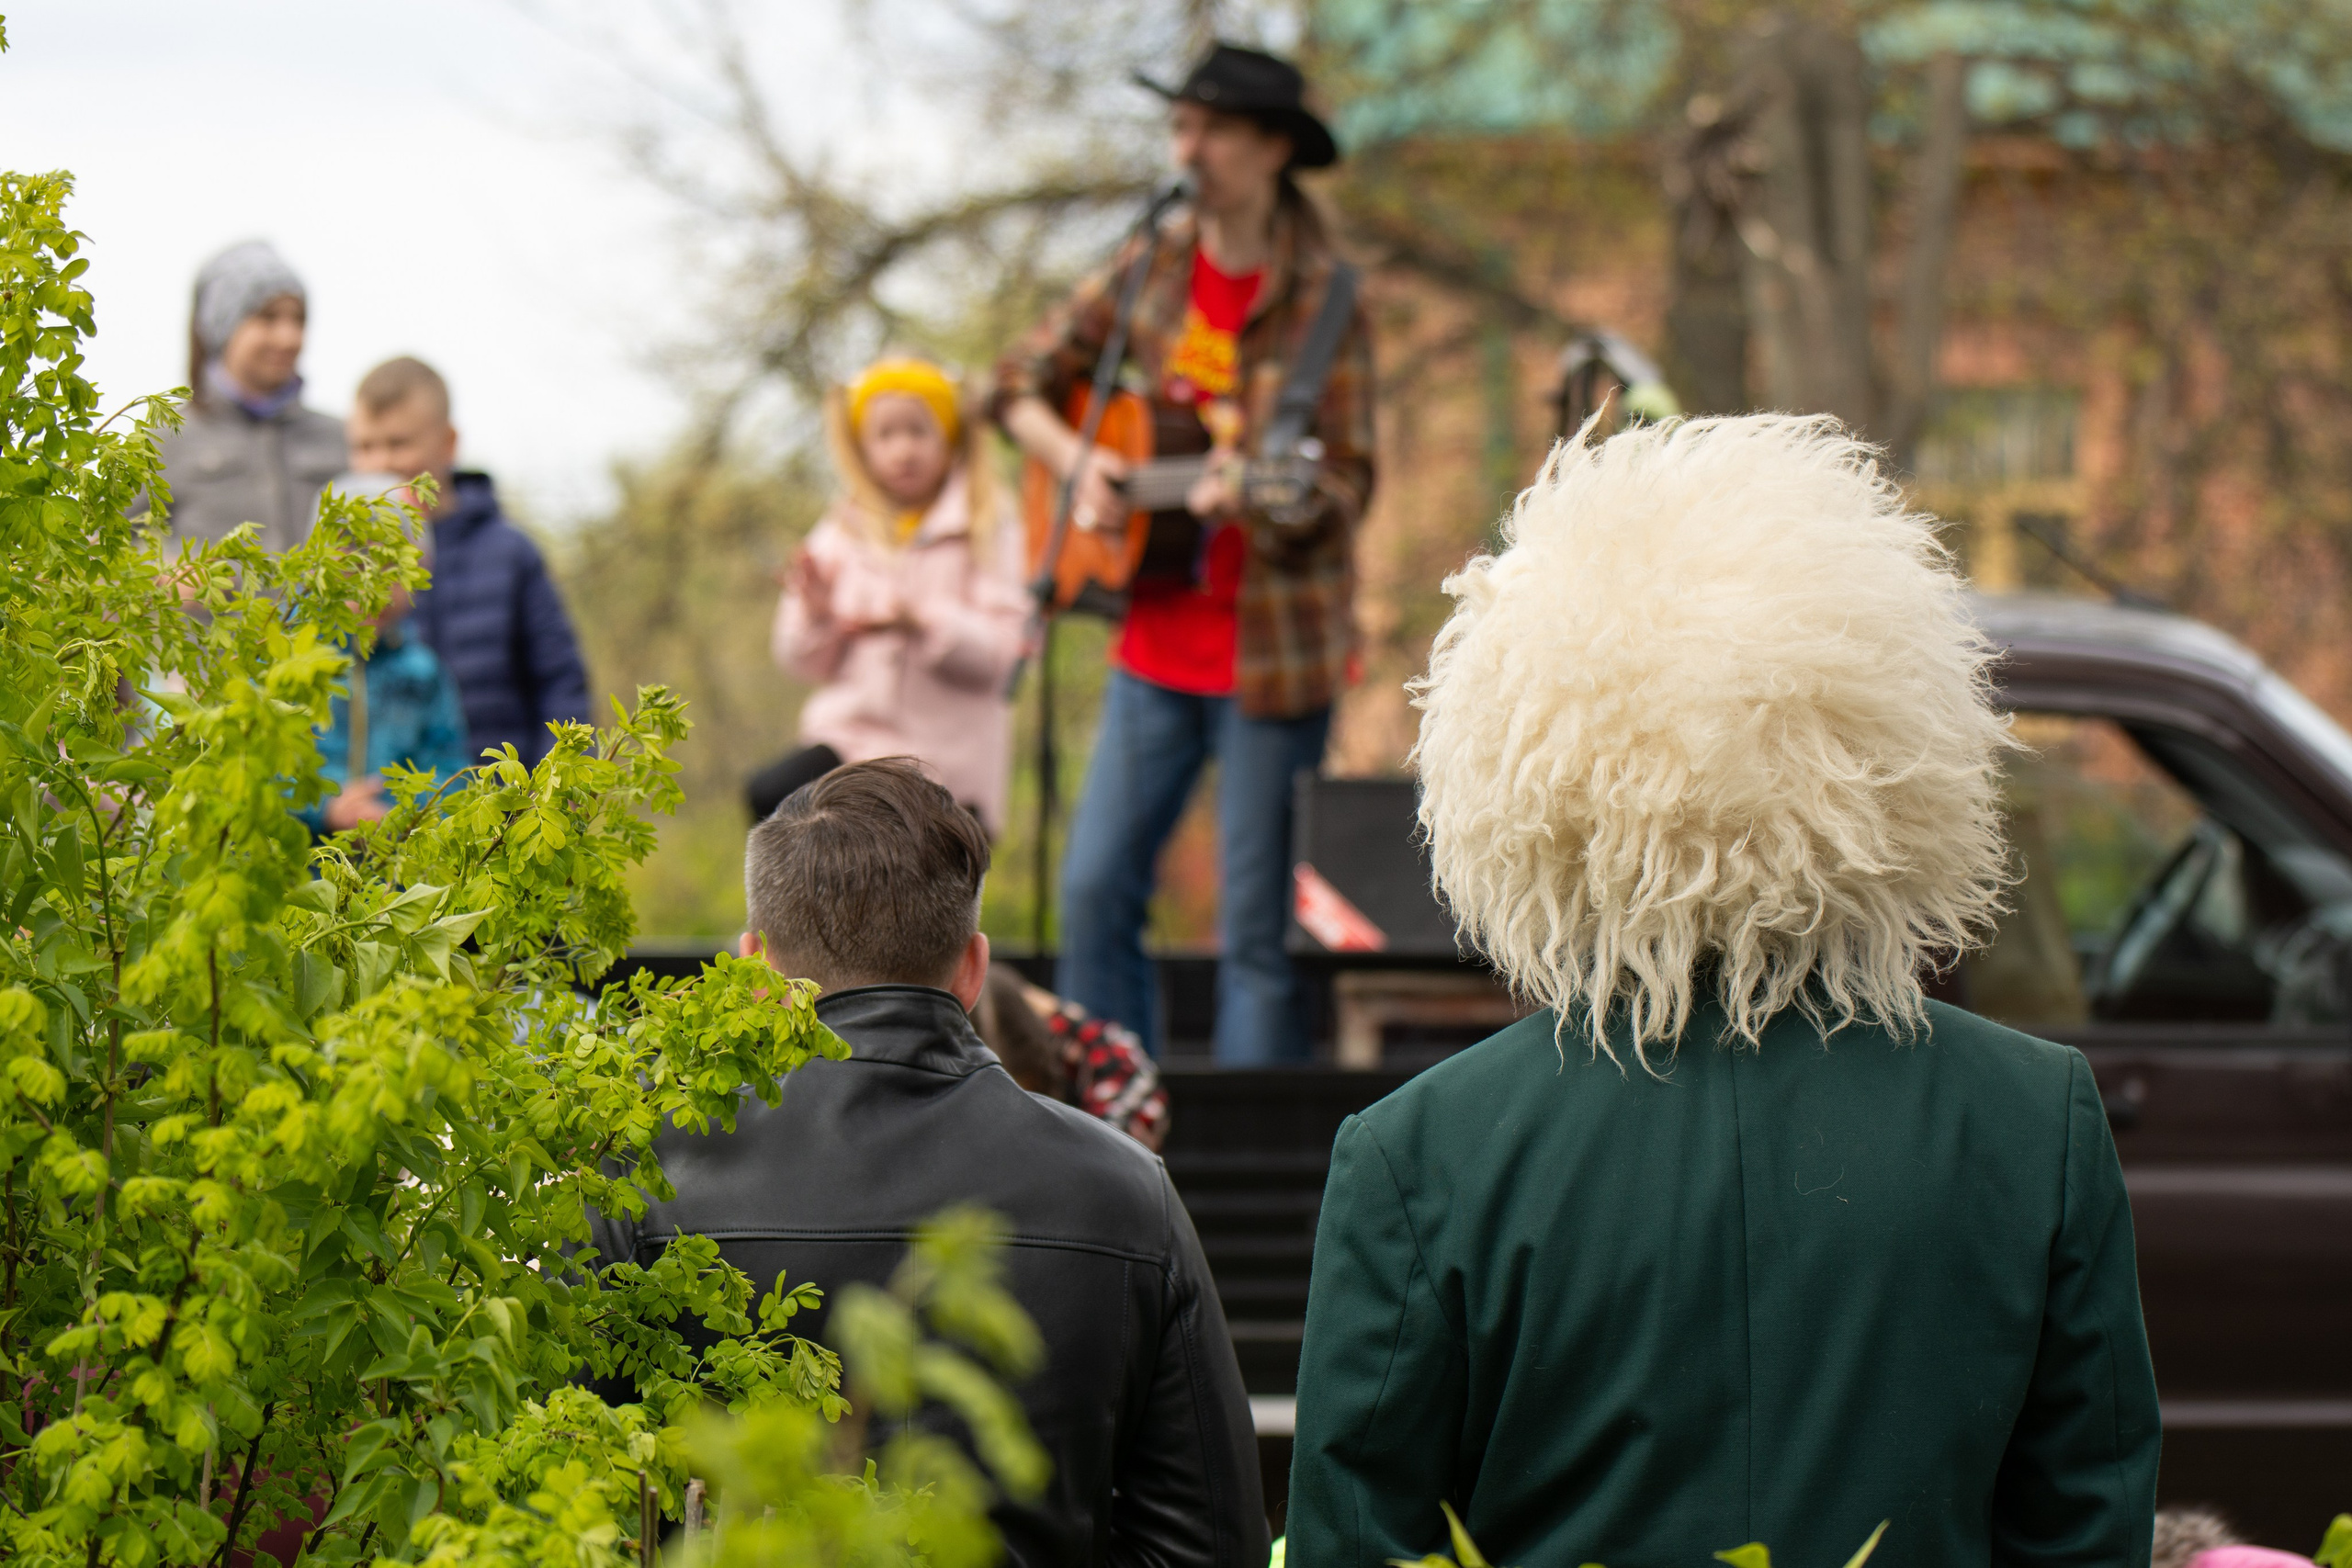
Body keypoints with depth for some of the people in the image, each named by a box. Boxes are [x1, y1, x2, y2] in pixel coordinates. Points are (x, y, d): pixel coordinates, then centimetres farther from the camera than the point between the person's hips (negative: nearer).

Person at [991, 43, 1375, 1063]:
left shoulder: (1321, 298, -8)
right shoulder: (1151, 272, 6)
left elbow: (1346, 487, -11)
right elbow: (1021, 384, 17)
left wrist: (1253, 500, -31)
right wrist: (1077, 464, -1)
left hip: (1271, 651, -5)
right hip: (1155, 642, 5)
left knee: (1256, 929, -2)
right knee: (1095, 891, 4)